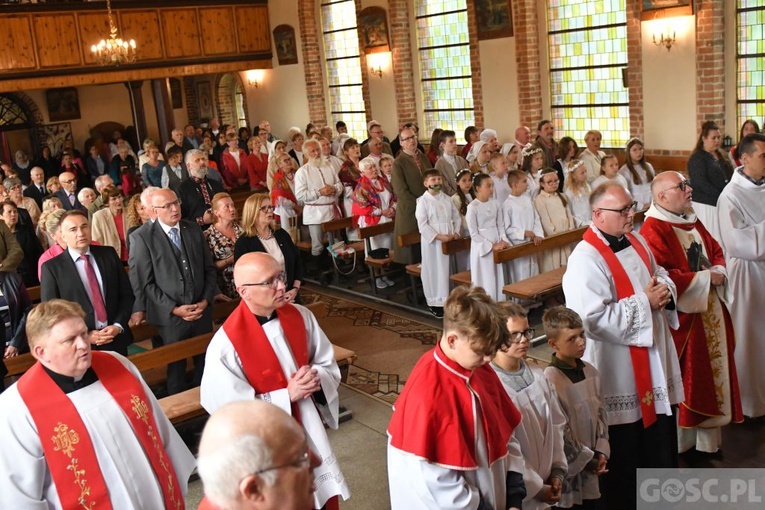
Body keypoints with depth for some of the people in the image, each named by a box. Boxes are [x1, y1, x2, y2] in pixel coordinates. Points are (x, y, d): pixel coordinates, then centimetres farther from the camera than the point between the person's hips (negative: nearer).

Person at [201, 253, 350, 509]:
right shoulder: (226, 344, -23)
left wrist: (316, 378, -19)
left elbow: (329, 364, 4)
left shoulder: (300, 316, -7)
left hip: (312, 430, 5)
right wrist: (287, 395, -23)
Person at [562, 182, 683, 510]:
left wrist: (664, 289, -5)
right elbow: (593, 319, -28)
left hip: (655, 360, 8)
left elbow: (660, 275, 20)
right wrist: (645, 303, -22)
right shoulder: (585, 260, -21)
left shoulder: (636, 243, 5)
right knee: (625, 449, 6)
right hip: (620, 374, -8)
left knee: (660, 435, 21)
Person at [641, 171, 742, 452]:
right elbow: (664, 278, -26)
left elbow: (716, 251, 18)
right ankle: (682, 441, 18)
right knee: (685, 377, 2)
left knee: (711, 370, 14)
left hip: (711, 312, 9)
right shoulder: (654, 229, -17)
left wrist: (718, 272, -4)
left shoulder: (692, 222, 11)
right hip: (682, 317, -9)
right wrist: (705, 278, -17)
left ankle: (708, 437, 28)